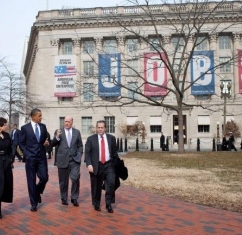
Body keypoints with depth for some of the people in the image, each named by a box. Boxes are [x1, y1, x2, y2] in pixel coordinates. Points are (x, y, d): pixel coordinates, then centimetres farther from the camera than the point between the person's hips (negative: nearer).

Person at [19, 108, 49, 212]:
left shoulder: (43, 126, 7)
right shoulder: (25, 128, -3)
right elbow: (21, 143, 0)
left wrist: (46, 143, -4)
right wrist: (27, 154, -9)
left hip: (42, 157, 3)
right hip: (30, 158, -3)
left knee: (44, 178, -4)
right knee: (31, 181, 2)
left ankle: (37, 192, 28)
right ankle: (34, 203, 14)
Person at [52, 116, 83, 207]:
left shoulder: (77, 132, 8)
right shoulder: (59, 132, 3)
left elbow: (80, 146, 12)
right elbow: (52, 144, -1)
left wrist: (79, 156, -1)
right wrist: (57, 137, -19)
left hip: (74, 160, 0)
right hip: (63, 160, 0)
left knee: (75, 179, -10)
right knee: (63, 181, 8)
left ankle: (74, 198, 5)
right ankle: (64, 198, 24)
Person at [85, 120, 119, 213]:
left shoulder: (111, 138, 6)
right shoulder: (91, 139, 2)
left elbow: (114, 152, 10)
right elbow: (87, 153, -4)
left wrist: (115, 165, 9)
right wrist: (89, 164, -16)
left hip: (108, 165, 1)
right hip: (96, 166, -1)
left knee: (111, 183, -16)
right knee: (96, 187, 7)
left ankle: (109, 204, -1)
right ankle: (96, 204, 27)